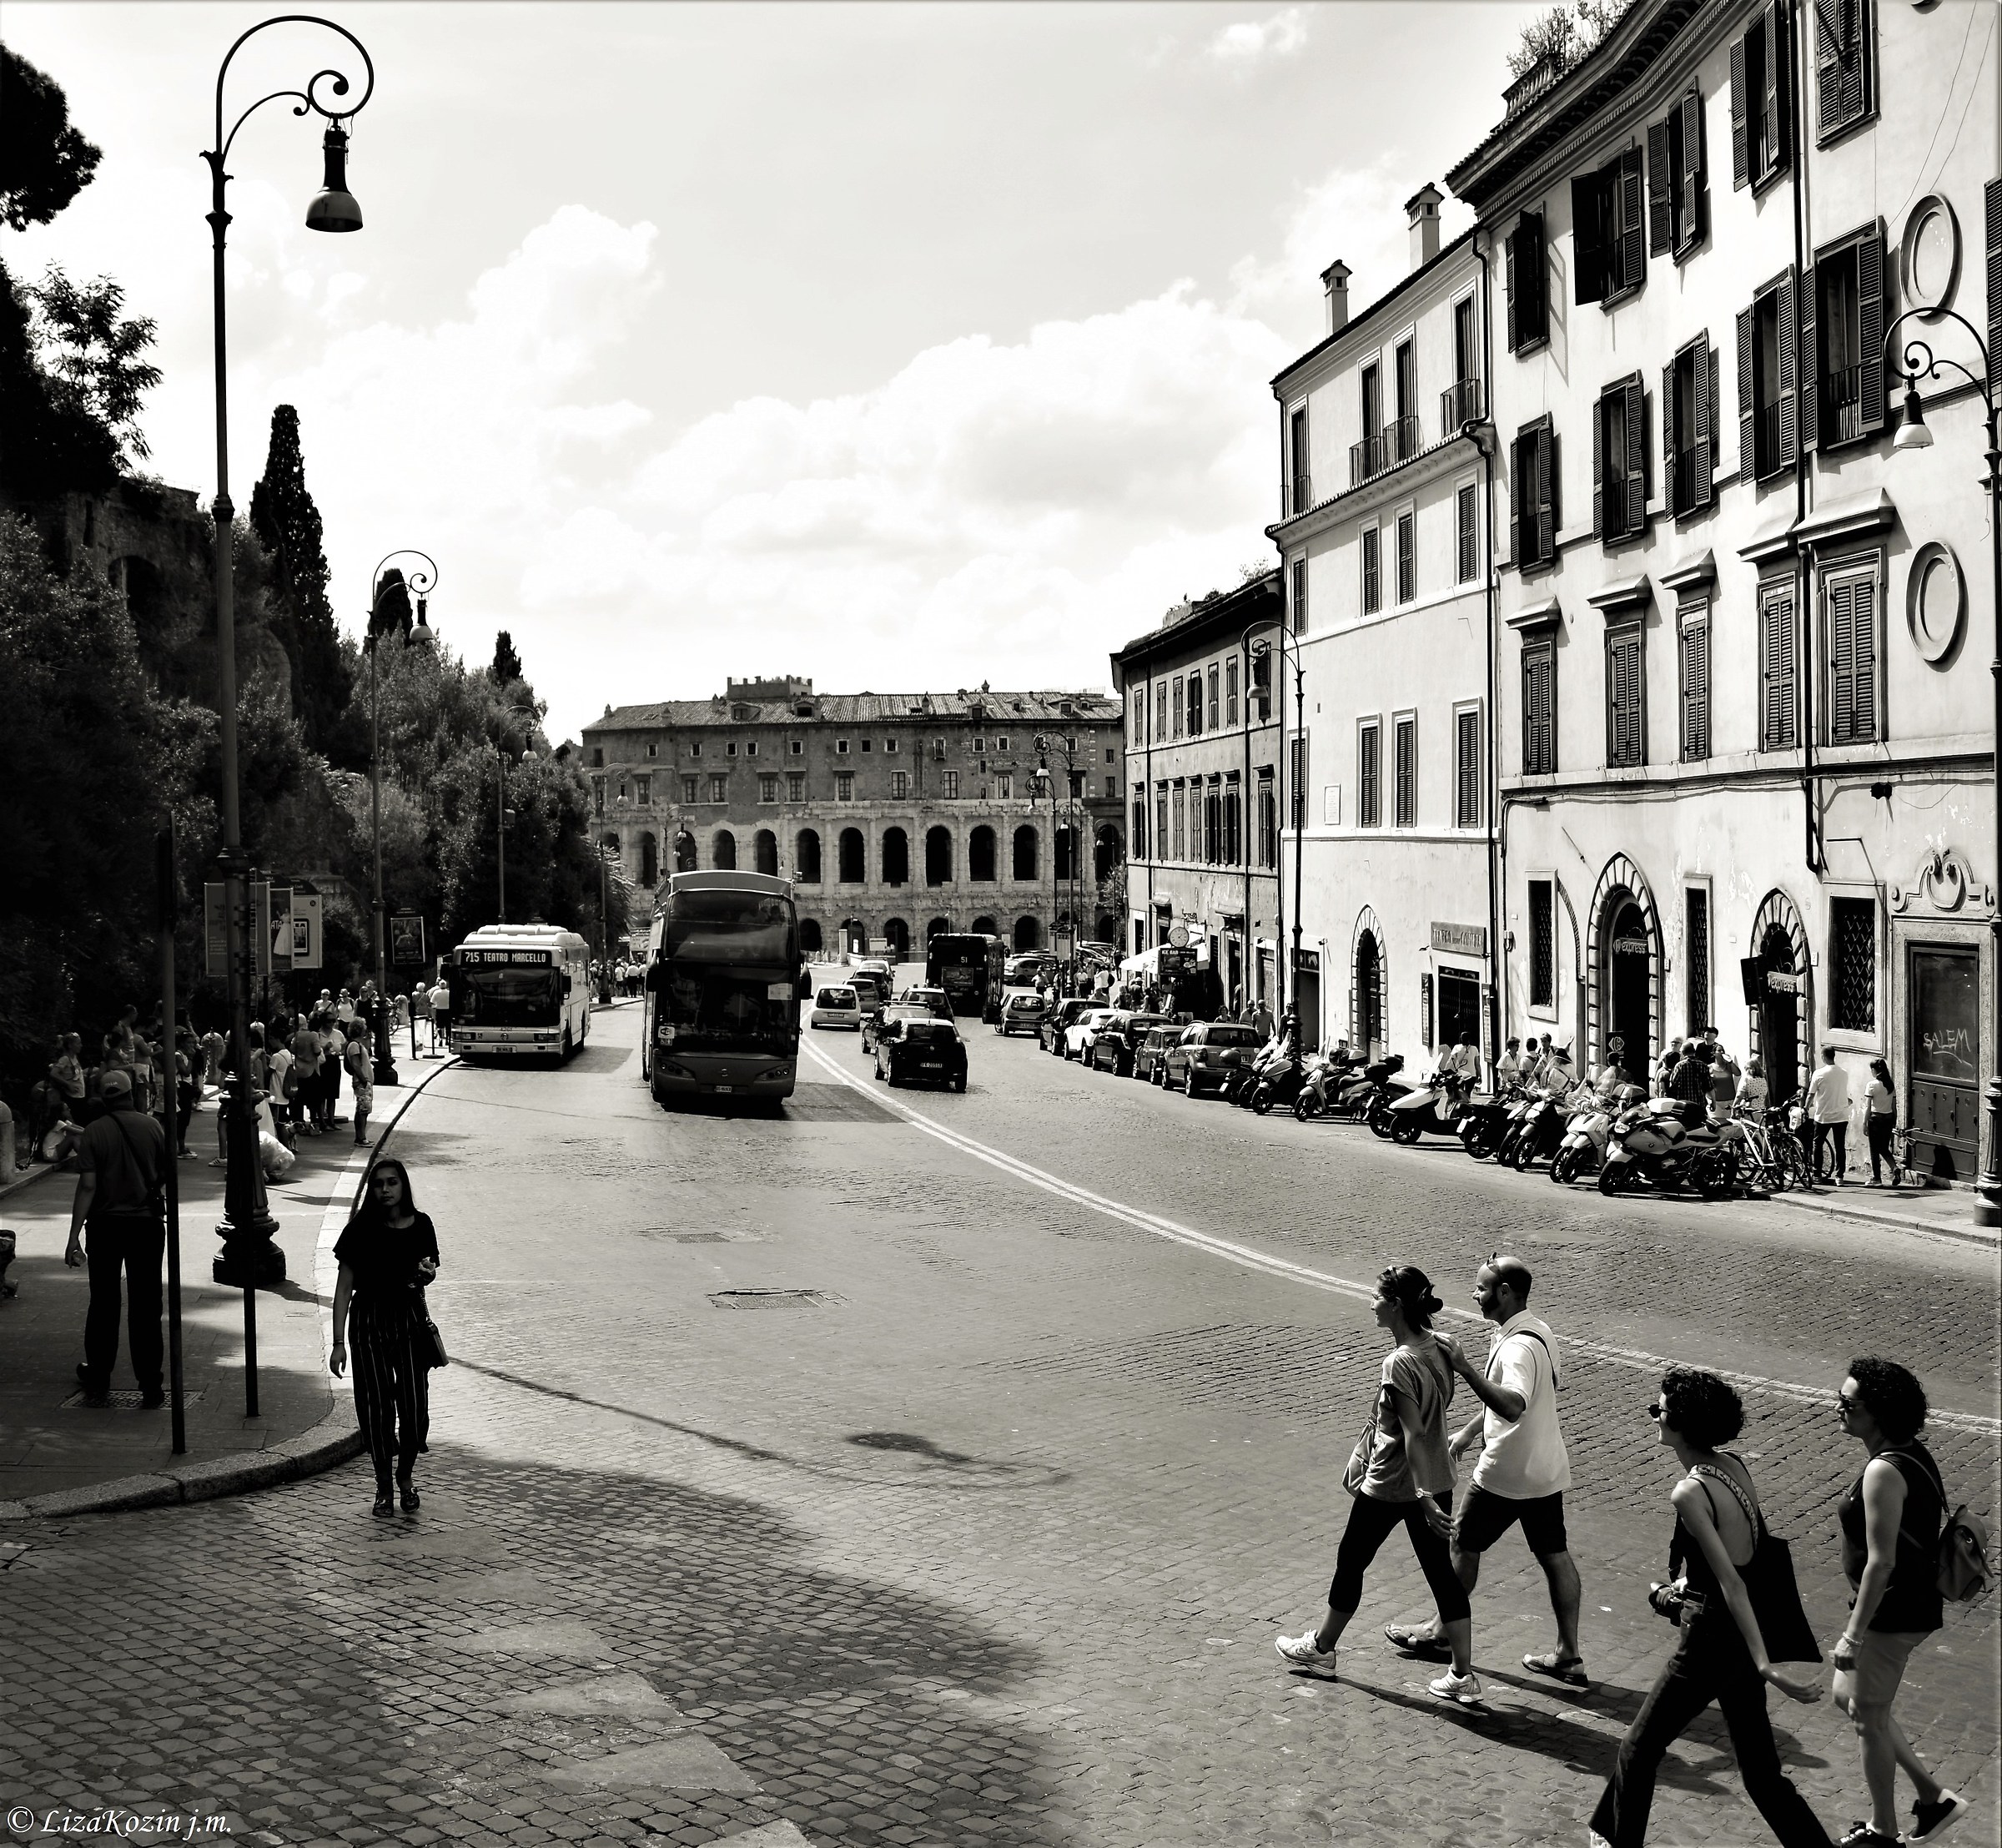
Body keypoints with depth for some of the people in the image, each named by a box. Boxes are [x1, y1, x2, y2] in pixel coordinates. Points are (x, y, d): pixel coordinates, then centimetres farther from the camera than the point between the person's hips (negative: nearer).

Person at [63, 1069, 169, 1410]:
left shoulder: (93, 1133, -6)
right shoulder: (152, 1128, -3)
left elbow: (87, 1186, -12)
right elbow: (165, 1177, 4)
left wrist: (74, 1238, -12)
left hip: (105, 1224, 0)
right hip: (147, 1223, 0)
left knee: (103, 1305, 11)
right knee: (145, 1308, 4)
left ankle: (98, 1385, 16)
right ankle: (150, 1388, 4)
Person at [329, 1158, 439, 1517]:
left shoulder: (420, 1225, 0)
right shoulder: (360, 1229, -7)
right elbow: (344, 1287, -5)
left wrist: (426, 1273, -11)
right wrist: (338, 1343, -9)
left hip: (410, 1321, 2)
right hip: (369, 1323, -2)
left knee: (414, 1407, -3)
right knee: (376, 1407, -1)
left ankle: (406, 1475, 23)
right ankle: (383, 1486, 17)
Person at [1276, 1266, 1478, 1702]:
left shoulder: (1399, 1363, -23)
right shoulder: (1438, 1348, 0)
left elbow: (1413, 1434, -26)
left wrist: (1423, 1497, -26)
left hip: (1389, 1486, -7)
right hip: (1436, 1481, 7)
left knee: (1351, 1563, 13)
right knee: (1441, 1572, 11)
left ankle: (1320, 1647, 31)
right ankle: (1463, 1674, 12)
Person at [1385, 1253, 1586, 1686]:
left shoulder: (1518, 1348, -26)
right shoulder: (1538, 1331, 6)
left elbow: (1512, 1407, -43)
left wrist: (1464, 1367, -46)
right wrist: (1469, 1431, 23)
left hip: (1505, 1474, -9)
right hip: (1546, 1469, 9)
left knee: (1463, 1546, 10)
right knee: (1555, 1556, 11)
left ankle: (1442, 1633, 25)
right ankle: (1569, 1655, 17)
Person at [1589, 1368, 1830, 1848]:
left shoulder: (1689, 1493, -21)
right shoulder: (1734, 1467, 2)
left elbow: (1730, 1583, -27)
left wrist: (1764, 1665, -30)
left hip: (1712, 1638, -8)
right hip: (1745, 1637, 8)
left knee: (1640, 1750, 13)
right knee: (1761, 1770, 17)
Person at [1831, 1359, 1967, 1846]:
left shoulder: (1884, 1472, -25)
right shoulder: (1913, 1454, 4)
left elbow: (1880, 1562, -26)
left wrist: (1852, 1637, -21)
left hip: (1891, 1613, -10)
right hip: (1914, 1603, 10)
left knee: (1869, 1718, 9)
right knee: (1847, 1695, 22)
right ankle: (1933, 1796, 28)